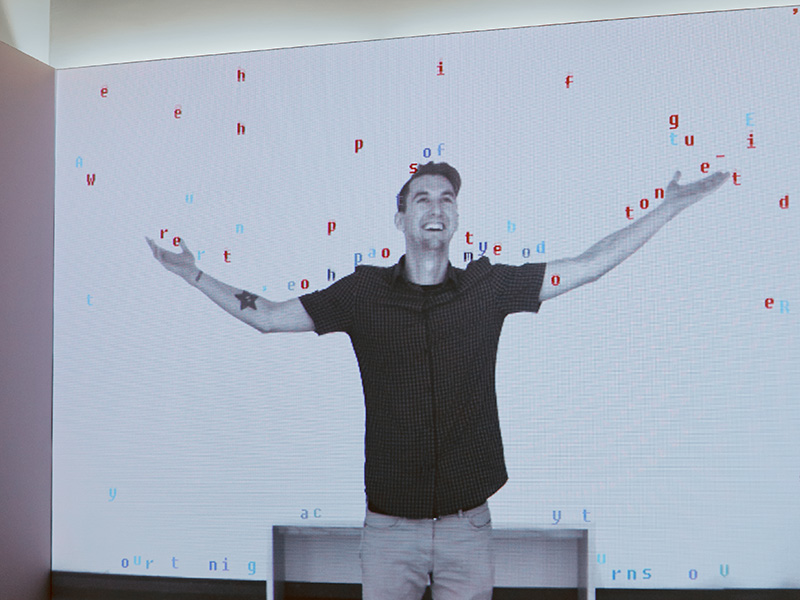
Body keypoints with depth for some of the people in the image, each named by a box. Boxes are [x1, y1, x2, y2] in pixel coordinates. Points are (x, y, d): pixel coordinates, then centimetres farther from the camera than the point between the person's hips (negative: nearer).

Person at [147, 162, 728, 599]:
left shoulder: (488, 286, 1)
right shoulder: (363, 291, 1)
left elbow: (588, 266, 5)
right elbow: (267, 316, 8)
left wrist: (670, 207, 5)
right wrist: (193, 274, 7)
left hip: (467, 527, 1)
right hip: (388, 526, 0)